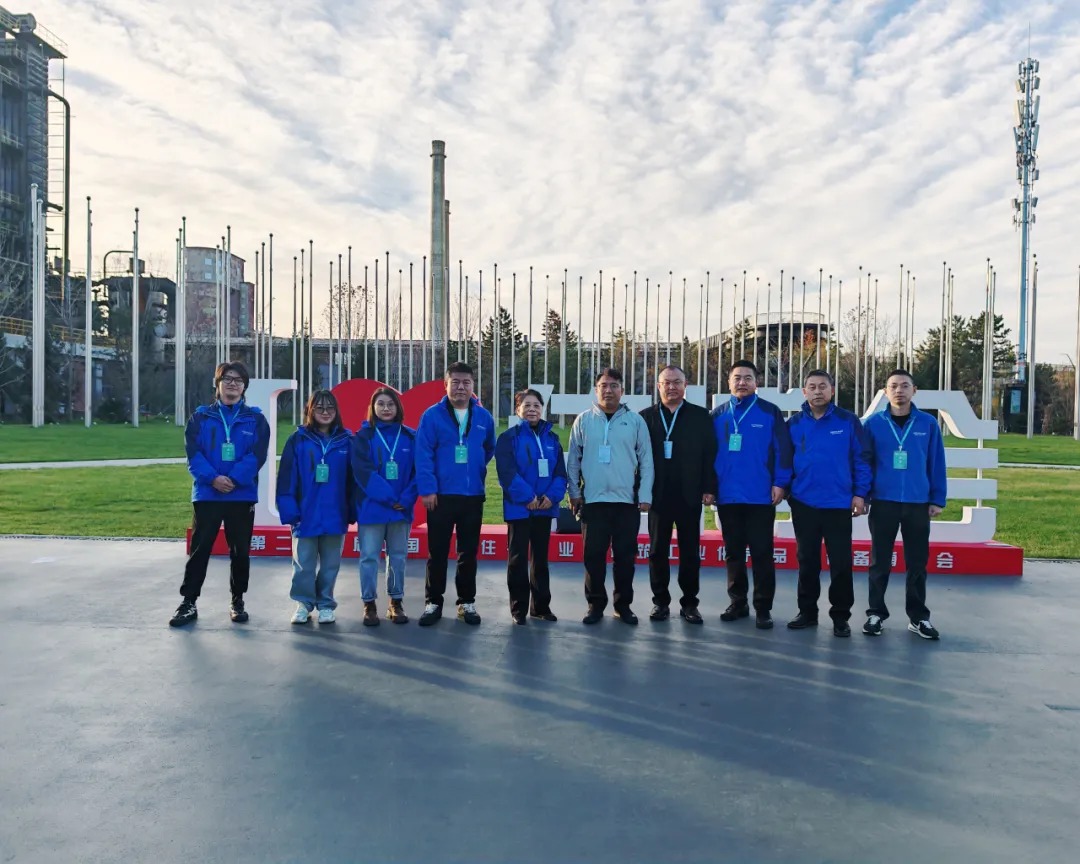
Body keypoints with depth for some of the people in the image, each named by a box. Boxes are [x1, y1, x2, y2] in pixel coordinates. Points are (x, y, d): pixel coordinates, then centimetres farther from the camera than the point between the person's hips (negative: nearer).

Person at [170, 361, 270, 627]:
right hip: (206, 494, 0)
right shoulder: (201, 416, 5)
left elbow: (257, 455, -7)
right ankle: (188, 603, 12)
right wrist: (213, 478, -19)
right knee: (199, 549, 3)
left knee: (240, 551, 9)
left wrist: (234, 479, -19)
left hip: (243, 496, 0)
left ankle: (237, 601, 22)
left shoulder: (255, 419, 3)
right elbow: (193, 452, -4)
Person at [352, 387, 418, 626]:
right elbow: (364, 471, -10)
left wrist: (406, 500, -12)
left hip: (402, 508, 2)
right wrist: (389, 498, -17)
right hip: (371, 507, -2)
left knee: (398, 556, 9)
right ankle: (369, 604, 12)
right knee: (369, 557, 0)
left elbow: (417, 471, 1)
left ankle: (396, 603, 21)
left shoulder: (410, 437, 6)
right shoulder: (363, 436, 0)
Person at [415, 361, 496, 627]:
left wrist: (475, 467, 7)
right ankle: (433, 603, 17)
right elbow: (423, 455, -10)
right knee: (437, 552, 5)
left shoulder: (484, 417, 5)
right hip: (441, 495, -3)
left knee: (468, 552, 11)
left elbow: (490, 449, 19)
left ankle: (467, 602, 23)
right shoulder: (432, 415, -5)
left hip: (473, 496, 3)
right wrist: (427, 489, -16)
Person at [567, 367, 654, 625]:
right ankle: (596, 604, 17)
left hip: (627, 500, 0)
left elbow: (646, 460, 3)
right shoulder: (583, 420, 4)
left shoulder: (635, 421, 3)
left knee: (625, 556, 6)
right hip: (593, 500, 0)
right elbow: (573, 460, 6)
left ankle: (623, 604, 19)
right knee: (594, 555, 4)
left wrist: (645, 495, -3)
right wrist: (574, 493, 1)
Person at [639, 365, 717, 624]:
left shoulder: (700, 416, 4)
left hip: (689, 495, 0)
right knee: (657, 551, 7)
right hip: (658, 494, 1)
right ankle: (661, 602, 17)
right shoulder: (646, 416, 5)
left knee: (690, 552, 6)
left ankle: (689, 603, 16)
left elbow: (710, 454, 0)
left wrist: (709, 488, -6)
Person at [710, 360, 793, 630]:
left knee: (761, 553, 2)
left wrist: (780, 483, -12)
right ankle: (738, 602, 24)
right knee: (734, 552, 12)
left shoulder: (770, 412, -1)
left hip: (760, 496, -3)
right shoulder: (718, 415, 9)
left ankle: (763, 608, 11)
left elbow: (782, 450, -6)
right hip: (727, 496, 4)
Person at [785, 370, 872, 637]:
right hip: (803, 504, 2)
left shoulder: (848, 421, -3)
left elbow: (861, 459, -3)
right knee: (807, 561, 12)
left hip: (839, 504, -2)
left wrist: (860, 493, -8)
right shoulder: (794, 424, 3)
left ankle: (840, 616, 16)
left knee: (841, 563, 3)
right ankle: (807, 611, 24)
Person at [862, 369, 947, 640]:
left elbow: (936, 464, 3)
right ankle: (876, 613, 19)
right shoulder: (873, 423, -1)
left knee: (917, 563, 9)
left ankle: (918, 617, 21)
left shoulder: (928, 423, 1)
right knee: (880, 562, 8)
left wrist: (937, 499, 1)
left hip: (918, 503, 1)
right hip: (883, 502, -1)